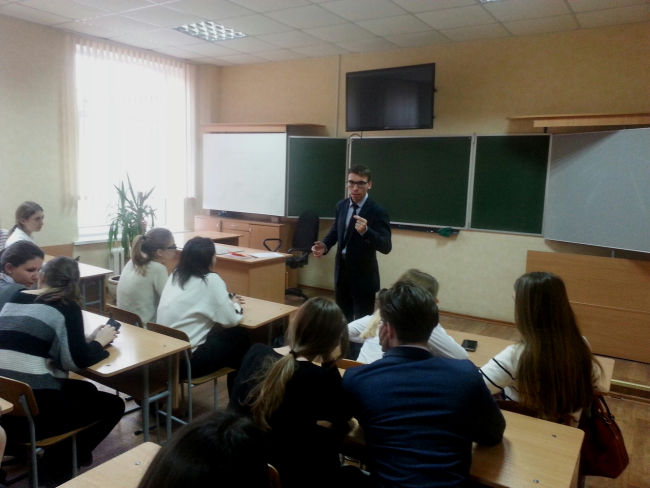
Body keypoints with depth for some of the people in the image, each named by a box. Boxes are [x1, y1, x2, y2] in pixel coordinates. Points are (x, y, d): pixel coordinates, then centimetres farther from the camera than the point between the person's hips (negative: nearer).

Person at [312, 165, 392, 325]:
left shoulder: (378, 212, -17)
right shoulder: (341, 206, 2)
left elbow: (386, 247, -24)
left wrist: (366, 231, -41)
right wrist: (325, 246, -5)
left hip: (363, 275, -6)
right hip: (342, 270, 6)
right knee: (341, 318, 21)